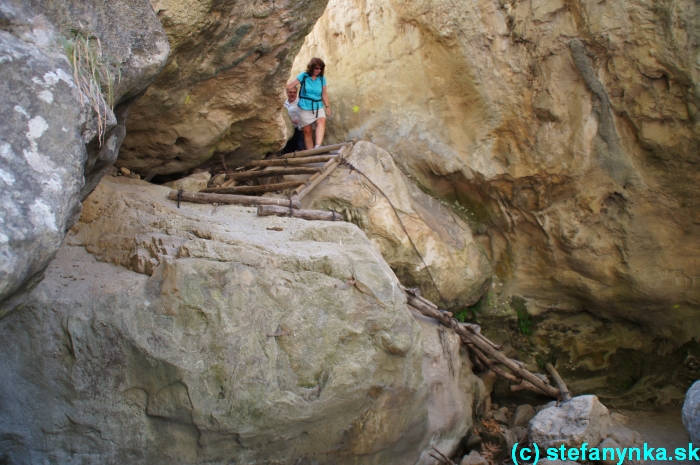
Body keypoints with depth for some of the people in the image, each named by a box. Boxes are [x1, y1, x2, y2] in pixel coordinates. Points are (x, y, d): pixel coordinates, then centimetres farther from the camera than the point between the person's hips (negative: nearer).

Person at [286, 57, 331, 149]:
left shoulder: (322, 78, 2)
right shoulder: (303, 76, -4)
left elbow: (324, 94, 7)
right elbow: (288, 87, -5)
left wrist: (327, 106, 2)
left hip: (318, 106, 1)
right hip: (305, 107, -1)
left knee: (321, 121, -28)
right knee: (307, 131, 2)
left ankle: (318, 146, -43)